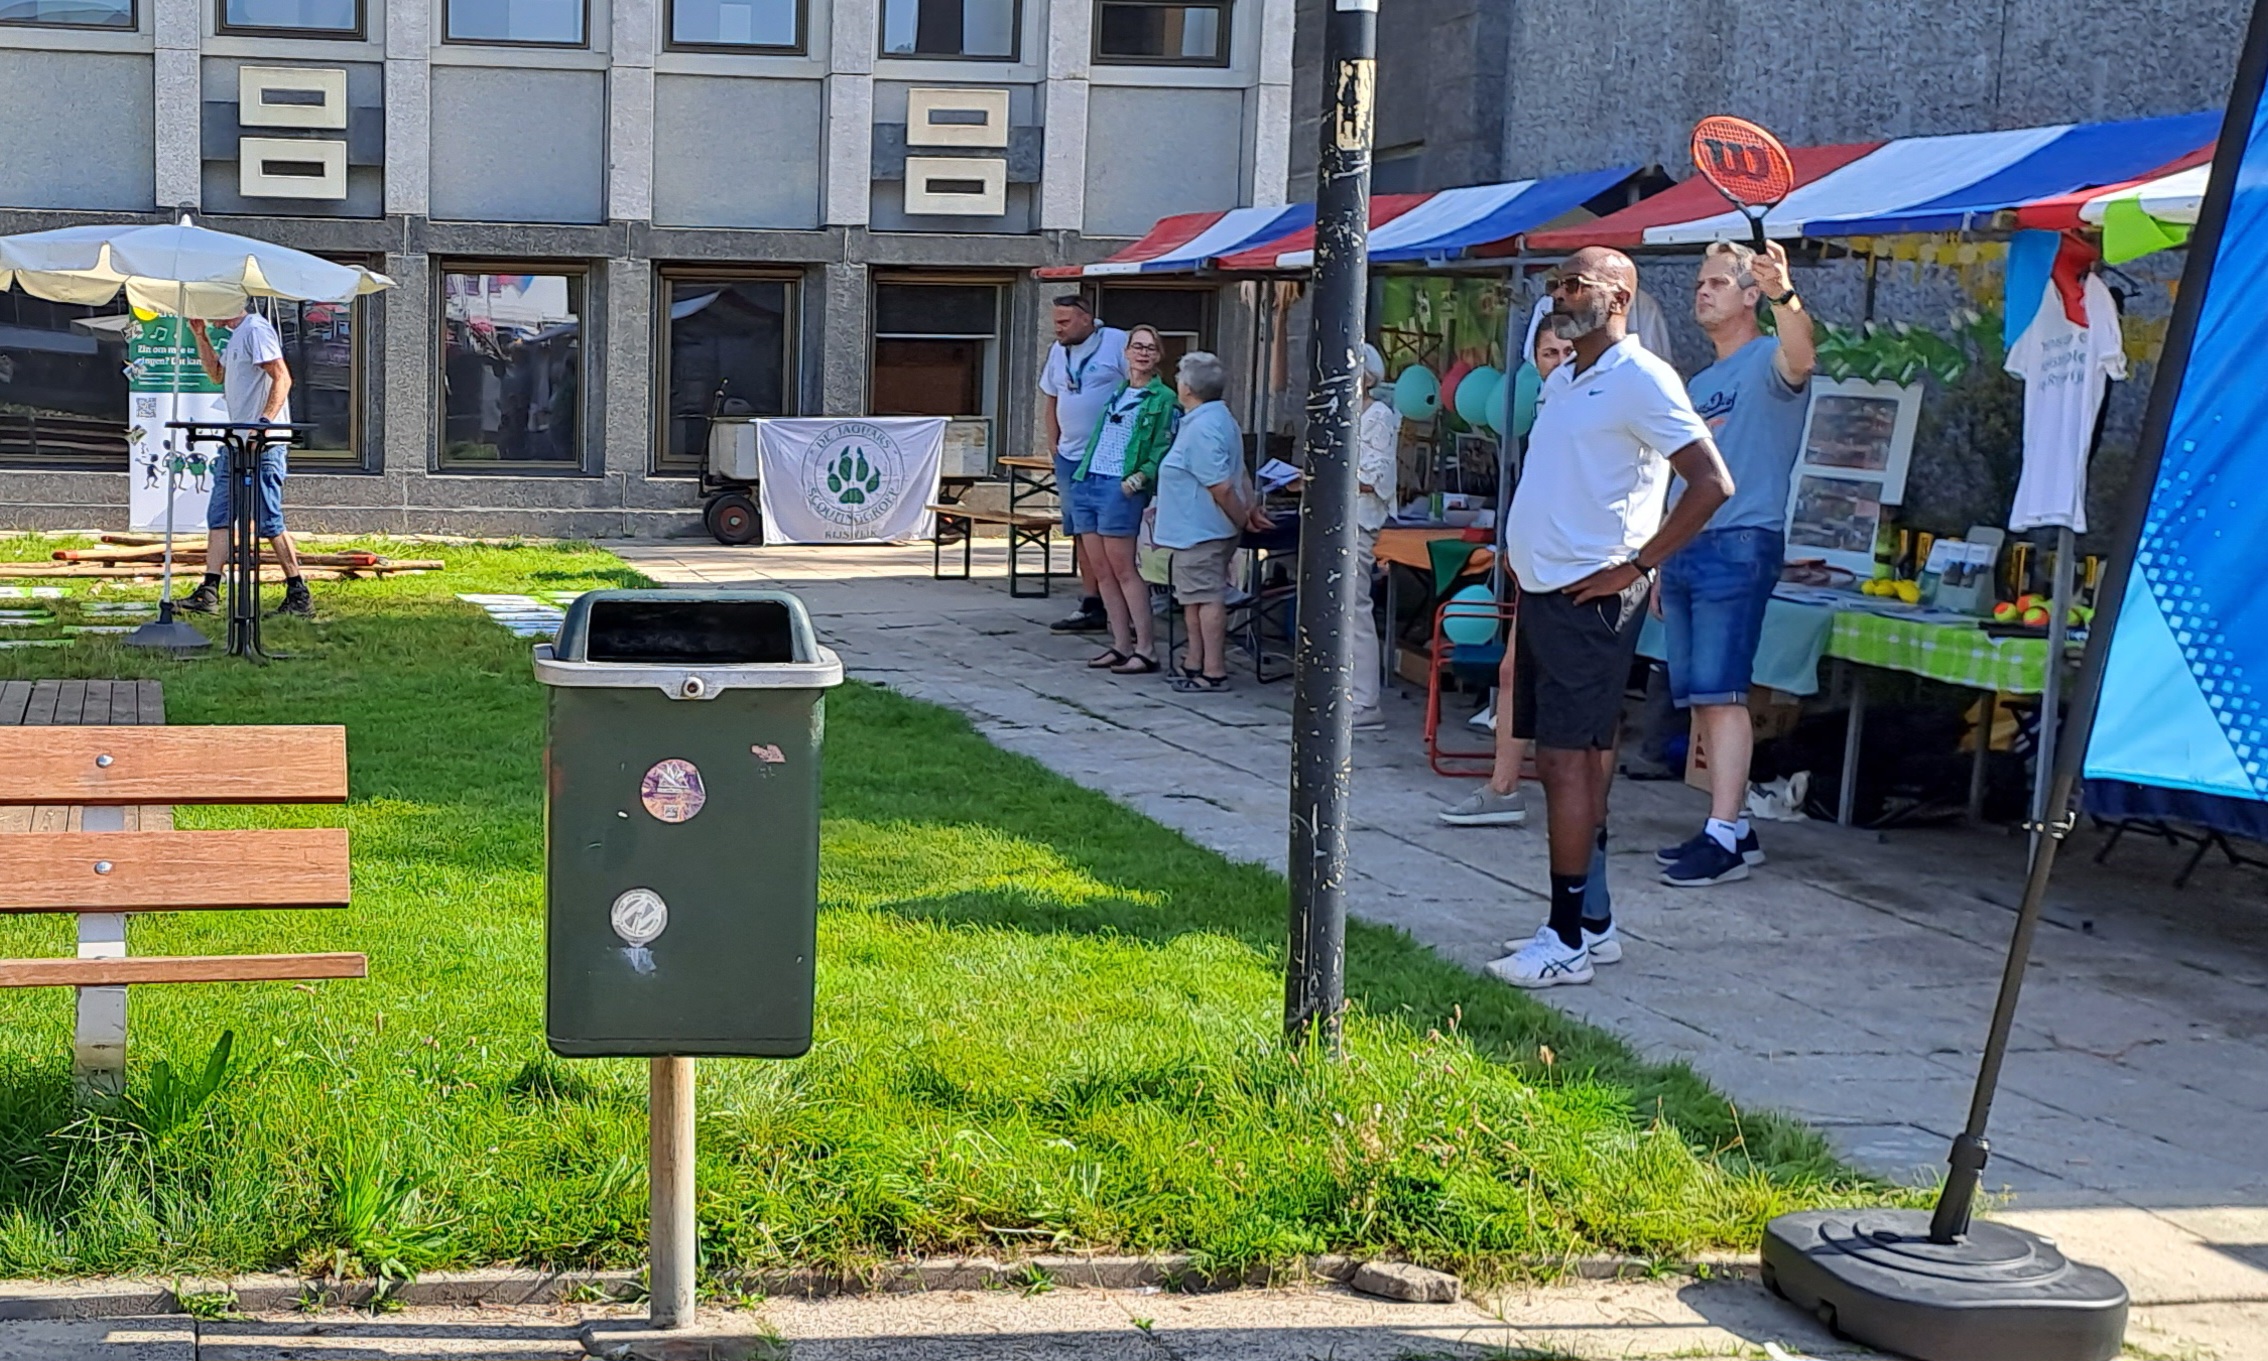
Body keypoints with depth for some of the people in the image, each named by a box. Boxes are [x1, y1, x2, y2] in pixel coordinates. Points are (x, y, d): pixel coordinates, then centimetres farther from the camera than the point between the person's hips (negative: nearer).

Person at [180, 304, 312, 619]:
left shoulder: (256, 329, -12)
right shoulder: (237, 335, 20)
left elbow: (282, 378, -21)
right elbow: (217, 374, 33)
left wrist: (264, 422, -29)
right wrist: (200, 336, 22)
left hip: (262, 442, -10)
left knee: (268, 522, -7)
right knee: (219, 516, 8)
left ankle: (299, 596, -1)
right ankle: (209, 591, 9)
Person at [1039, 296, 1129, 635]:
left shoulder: (1117, 343, -9)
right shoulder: (1058, 352, 12)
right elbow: (1050, 399, 21)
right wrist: (1054, 446, 13)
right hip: (1070, 456, 7)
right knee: (1082, 534, 10)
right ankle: (1091, 606, 17)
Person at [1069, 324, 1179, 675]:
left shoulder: (1164, 400, -2)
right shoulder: (1116, 392, 18)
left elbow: (1163, 451, -9)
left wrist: (1142, 476, -21)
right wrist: (1077, 475, 19)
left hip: (1120, 488, -7)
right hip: (1087, 482, 7)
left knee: (1123, 569, -8)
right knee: (1101, 570, 6)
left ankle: (1145, 650, -5)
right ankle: (1121, 645, 12)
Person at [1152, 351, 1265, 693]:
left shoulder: (1203, 428, -22)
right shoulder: (1217, 418, 14)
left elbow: (1220, 486, -25)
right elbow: (1237, 475, 20)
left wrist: (1243, 519, -14)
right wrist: (1252, 507, 19)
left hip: (1201, 530, -11)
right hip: (1195, 528, 11)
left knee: (1207, 597, -7)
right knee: (1194, 597, 18)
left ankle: (1214, 672, -3)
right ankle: (1195, 664, 27)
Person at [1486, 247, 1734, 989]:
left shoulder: (1641, 380, -12)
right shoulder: (1561, 381, 16)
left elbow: (1711, 483, -18)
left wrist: (1634, 567, -17)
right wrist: (1523, 551, 13)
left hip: (1588, 599, -9)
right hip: (1542, 591, 9)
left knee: (1569, 761, -9)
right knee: (1574, 760, 12)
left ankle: (1567, 940, -6)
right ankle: (1594, 923, 19)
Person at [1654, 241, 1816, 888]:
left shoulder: (1766, 358, -2)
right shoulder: (1697, 384, 24)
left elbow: (1800, 359, -28)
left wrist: (1783, 293, -46)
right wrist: (1662, 566, 21)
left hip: (1740, 544, -9)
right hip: (1684, 547, 9)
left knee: (1719, 691, -14)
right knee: (1698, 698, 7)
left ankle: (1724, 839, -15)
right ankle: (1733, 826, 12)